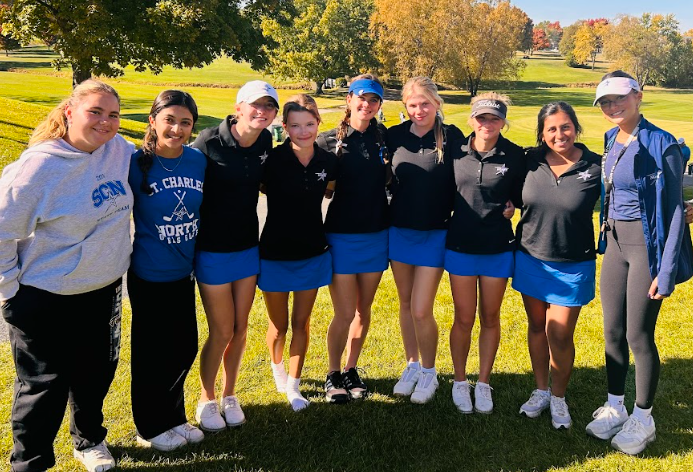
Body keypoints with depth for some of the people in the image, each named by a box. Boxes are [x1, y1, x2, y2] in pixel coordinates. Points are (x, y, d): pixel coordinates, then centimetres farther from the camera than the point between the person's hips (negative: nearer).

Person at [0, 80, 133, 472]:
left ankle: (90, 439, 46)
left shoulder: (121, 150, -8)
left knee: (95, 373, 21)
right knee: (45, 385, 8)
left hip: (104, 291, 5)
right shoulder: (38, 167, -21)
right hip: (45, 300, -5)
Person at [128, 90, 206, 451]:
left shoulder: (198, 160, -2)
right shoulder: (136, 163, -15)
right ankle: (151, 427, 29)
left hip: (183, 272, 5)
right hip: (148, 275, -5)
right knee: (151, 352, 9)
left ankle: (174, 417, 35)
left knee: (185, 347, 14)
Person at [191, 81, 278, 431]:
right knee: (221, 331, 2)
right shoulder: (208, 142, -17)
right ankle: (206, 400, 26)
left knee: (240, 327, 12)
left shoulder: (265, 142, -2)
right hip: (212, 249, -5)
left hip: (248, 247, 5)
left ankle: (230, 395, 32)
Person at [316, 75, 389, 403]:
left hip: (376, 235, 3)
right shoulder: (330, 141, -6)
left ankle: (351, 370, 31)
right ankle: (333, 375, 21)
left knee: (364, 310, 13)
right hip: (341, 236, -3)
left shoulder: (385, 138, 2)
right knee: (345, 313, 0)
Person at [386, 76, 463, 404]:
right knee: (406, 304, 14)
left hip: (435, 234, -3)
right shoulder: (395, 136, -1)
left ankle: (429, 373, 19)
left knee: (421, 311, -4)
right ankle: (412, 366, 32)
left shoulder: (451, 137, -9)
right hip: (399, 230, 4)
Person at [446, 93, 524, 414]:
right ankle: (460, 382, 26)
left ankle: (484, 383, 27)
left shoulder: (515, 156, -5)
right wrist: (444, 226, 0)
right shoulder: (455, 151, -3)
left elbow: (522, 198, 5)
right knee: (463, 319, 7)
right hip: (460, 247, 0)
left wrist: (509, 206, -11)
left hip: (498, 249, 0)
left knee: (490, 319, 12)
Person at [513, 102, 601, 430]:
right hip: (530, 258, 3)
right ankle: (540, 390, 34)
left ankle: (558, 397, 25)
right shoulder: (530, 161, -4)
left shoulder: (596, 167, -11)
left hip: (572, 266, -3)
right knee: (536, 326, 15)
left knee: (559, 336, 0)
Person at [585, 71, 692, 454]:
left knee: (638, 336, 2)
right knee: (612, 331, 13)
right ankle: (614, 407, 30)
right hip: (615, 243, 7)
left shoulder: (661, 145, -15)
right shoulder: (611, 140, 6)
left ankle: (642, 419, 22)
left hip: (647, 246, -7)